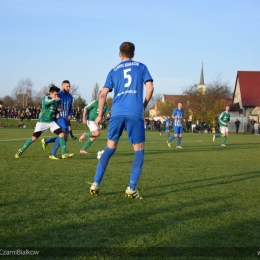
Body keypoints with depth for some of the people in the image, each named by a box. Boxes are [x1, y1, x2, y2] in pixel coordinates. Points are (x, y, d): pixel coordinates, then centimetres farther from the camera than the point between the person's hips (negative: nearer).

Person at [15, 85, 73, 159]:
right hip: (42, 122, -5)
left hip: (52, 122, 5)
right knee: (34, 138, -6)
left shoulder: (55, 101, 10)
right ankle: (21, 150, 14)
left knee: (62, 134, -10)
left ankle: (64, 154, -6)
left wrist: (57, 113, 3)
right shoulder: (45, 98, -10)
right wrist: (53, 99, -53)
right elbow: (45, 102, -35)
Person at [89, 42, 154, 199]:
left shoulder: (114, 71, 17)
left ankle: (96, 183, 9)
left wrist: (100, 115, 16)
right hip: (135, 113, -2)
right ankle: (131, 188, -6)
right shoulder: (141, 67, 14)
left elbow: (103, 94, 8)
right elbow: (150, 88, 4)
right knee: (139, 151, 5)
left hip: (117, 113, 2)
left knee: (110, 148, 14)